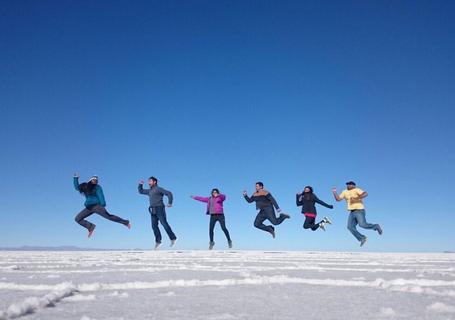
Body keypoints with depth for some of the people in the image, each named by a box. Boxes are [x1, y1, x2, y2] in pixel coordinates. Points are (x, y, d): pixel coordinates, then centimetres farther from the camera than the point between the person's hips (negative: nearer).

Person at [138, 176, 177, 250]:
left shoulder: (158, 189, -1)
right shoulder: (149, 191, 22)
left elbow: (169, 193, -8)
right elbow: (140, 191, 33)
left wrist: (170, 203, -14)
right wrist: (140, 184, 18)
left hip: (159, 209, -7)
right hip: (153, 211, 7)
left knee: (164, 224, -11)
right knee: (154, 225, -4)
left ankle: (173, 238, -6)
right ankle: (158, 241, -4)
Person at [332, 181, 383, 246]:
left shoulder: (357, 190, -8)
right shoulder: (345, 192, 13)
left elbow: (365, 194, -24)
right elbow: (338, 199, 13)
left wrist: (356, 198, -26)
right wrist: (334, 192, 0)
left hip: (359, 211, -7)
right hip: (352, 212, 7)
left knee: (362, 225, -20)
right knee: (350, 227, -6)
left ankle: (376, 226, 7)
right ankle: (362, 238, 4)